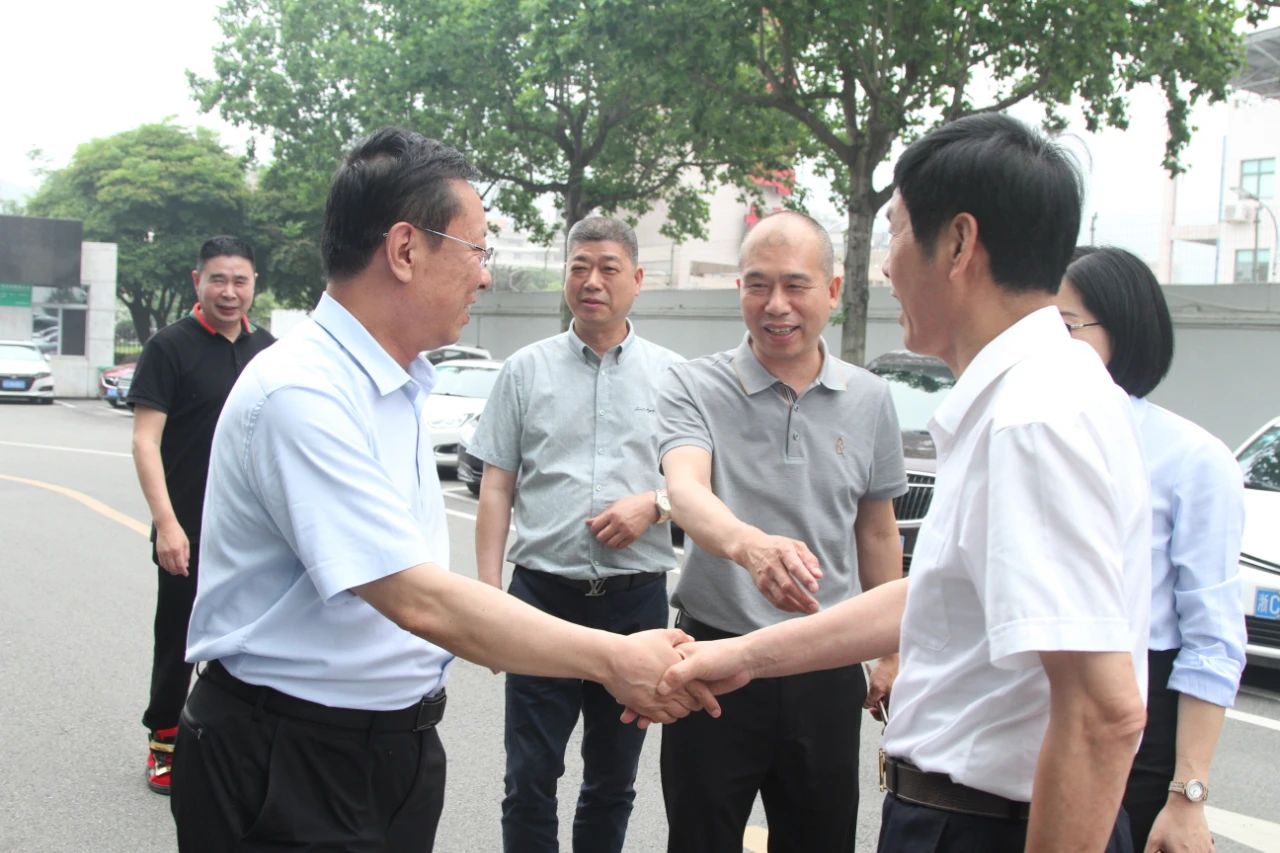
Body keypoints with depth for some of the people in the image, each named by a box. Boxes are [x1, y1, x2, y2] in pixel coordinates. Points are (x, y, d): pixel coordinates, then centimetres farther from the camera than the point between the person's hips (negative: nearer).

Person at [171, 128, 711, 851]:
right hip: (286, 770, -8)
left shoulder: (401, 385, 8)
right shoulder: (302, 396, -22)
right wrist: (613, 660, -22)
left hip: (398, 746, 8)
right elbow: (418, 600, -27)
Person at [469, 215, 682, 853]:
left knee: (613, 783, 13)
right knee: (529, 782, 1)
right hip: (543, 591, 0)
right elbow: (495, 488, 6)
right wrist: (488, 590, -2)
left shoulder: (670, 374, 6)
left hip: (636, 599, 1)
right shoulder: (526, 370, 7)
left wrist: (652, 504, -12)